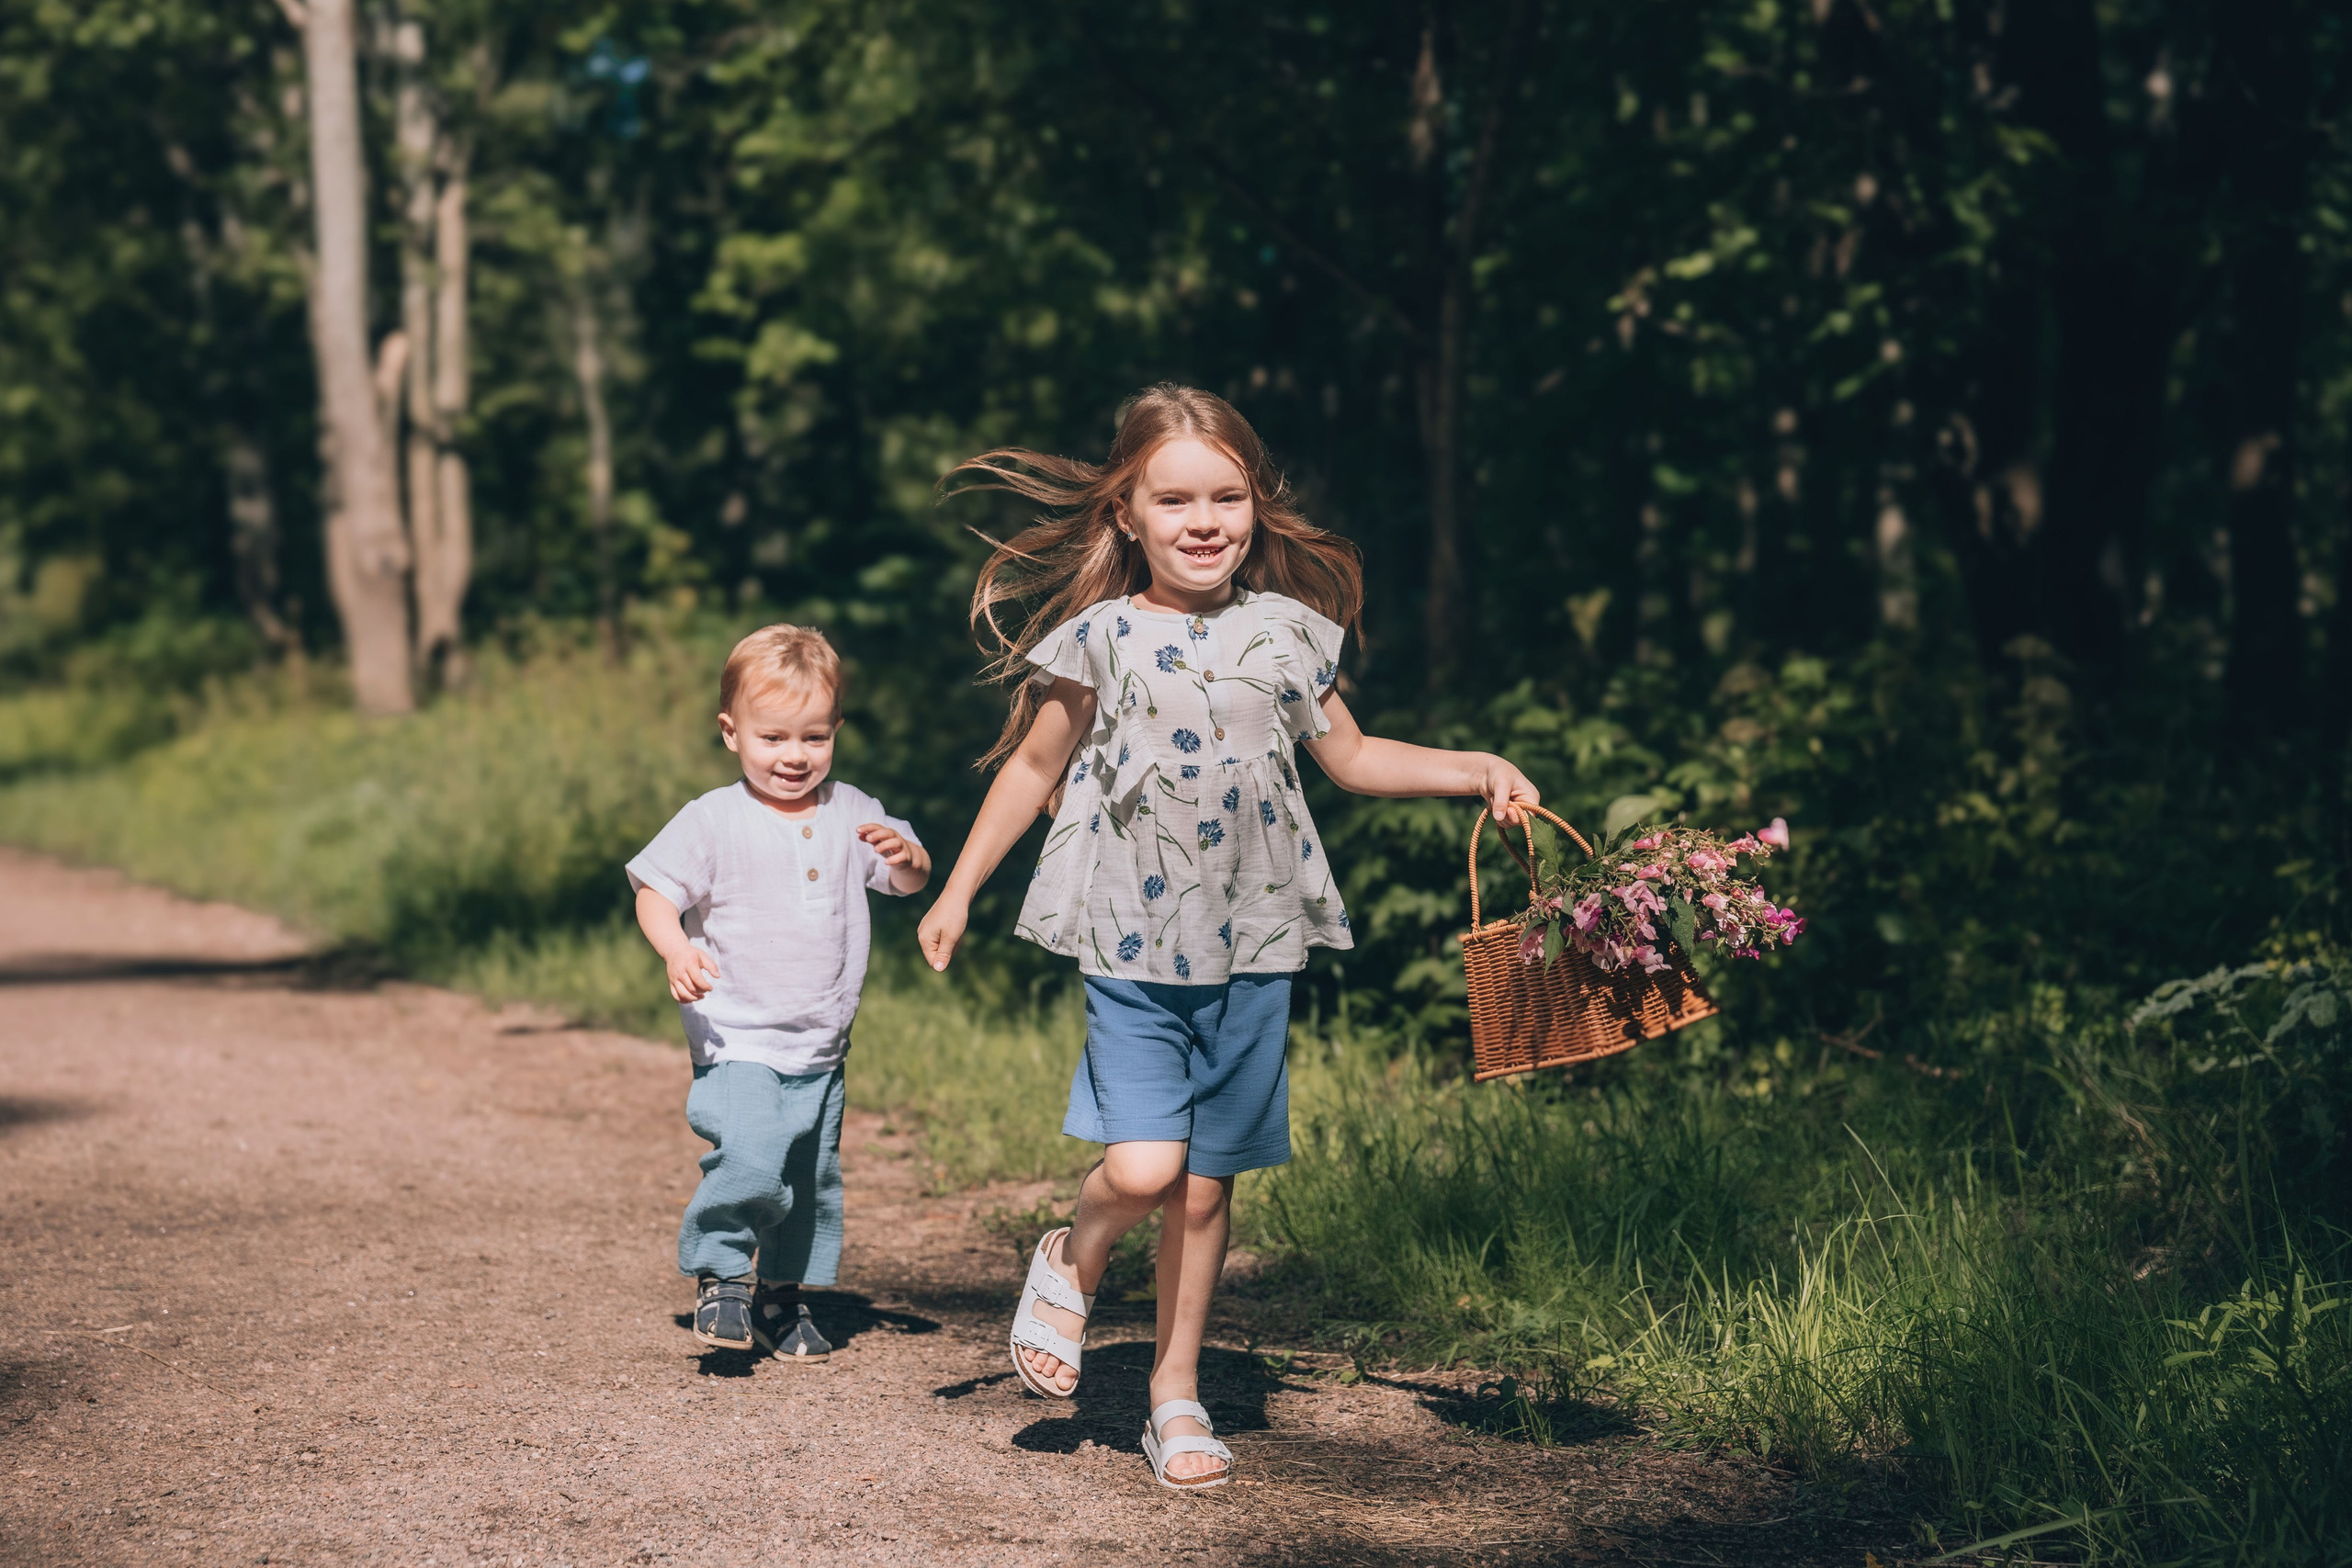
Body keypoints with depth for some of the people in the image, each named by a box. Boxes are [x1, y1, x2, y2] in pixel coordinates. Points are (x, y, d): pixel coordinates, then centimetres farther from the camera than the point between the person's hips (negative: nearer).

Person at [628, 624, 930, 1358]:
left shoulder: (849, 814, 4)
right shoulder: (713, 821, -9)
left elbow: (911, 880, 10)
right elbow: (655, 893, -9)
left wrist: (905, 854, -14)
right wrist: (676, 949, -29)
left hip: (821, 1050, 5)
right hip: (738, 1043, -5)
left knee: (814, 1180, 14)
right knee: (749, 1162, -23)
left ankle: (782, 1294, 33)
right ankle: (721, 1276, -1)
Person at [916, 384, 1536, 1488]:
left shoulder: (1290, 632, 4)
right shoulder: (1099, 639, -3)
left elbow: (1349, 756, 18)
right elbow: (1034, 767, 9)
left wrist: (1472, 770, 7)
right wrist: (957, 892, 11)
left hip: (1253, 950, 2)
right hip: (1133, 945, -2)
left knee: (1206, 1185, 8)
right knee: (1141, 1169, -16)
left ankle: (1177, 1387, 25)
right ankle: (1072, 1263, 18)